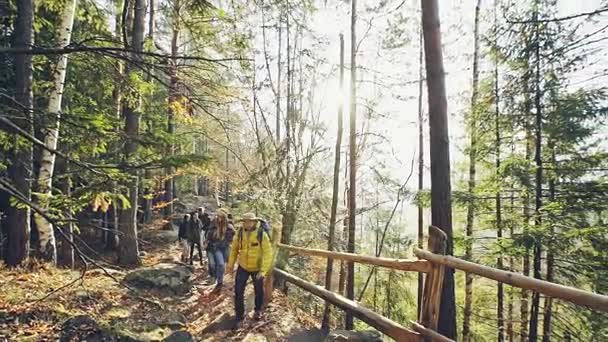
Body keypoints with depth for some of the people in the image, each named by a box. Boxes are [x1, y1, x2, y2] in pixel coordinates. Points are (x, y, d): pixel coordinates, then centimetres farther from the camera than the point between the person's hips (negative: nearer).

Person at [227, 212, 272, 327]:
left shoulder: (262, 234, -23)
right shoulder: (240, 232, -13)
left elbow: (268, 253, -22)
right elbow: (234, 248, 2)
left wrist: (263, 270, -25)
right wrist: (231, 264, 4)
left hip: (257, 268, -2)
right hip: (243, 267, 2)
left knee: (259, 290, 17)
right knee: (238, 291, -2)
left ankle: (258, 310, 45)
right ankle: (240, 316, 17)